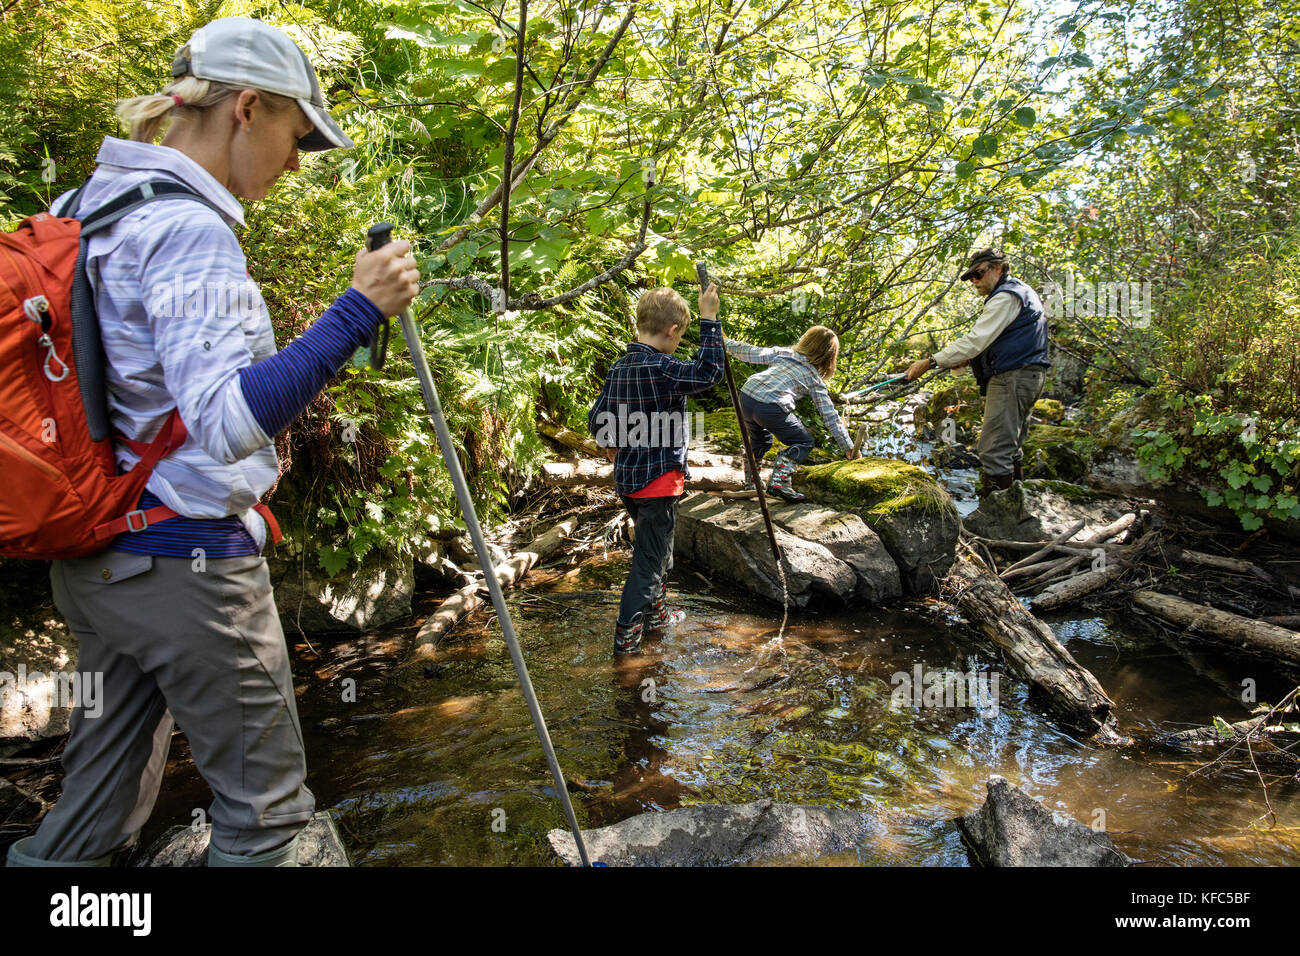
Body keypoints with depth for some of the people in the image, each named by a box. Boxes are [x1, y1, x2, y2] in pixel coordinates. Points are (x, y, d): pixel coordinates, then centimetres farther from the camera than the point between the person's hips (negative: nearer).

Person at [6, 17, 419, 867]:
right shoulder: (190, 230, -19)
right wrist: (357, 312, -30)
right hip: (185, 559, -9)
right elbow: (227, 421, -30)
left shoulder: (85, 205, 10)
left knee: (99, 803, 23)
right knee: (266, 805, 6)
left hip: (92, 553, 10)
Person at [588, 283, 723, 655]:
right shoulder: (661, 369, -20)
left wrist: (611, 445, 30)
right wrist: (709, 319, -19)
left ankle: (654, 612, 39)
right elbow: (708, 373, -25)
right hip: (658, 480, -8)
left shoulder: (618, 369, 5)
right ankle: (626, 634, 6)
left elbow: (596, 419, 11)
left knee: (657, 549, 25)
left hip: (627, 478, 9)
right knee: (650, 559, 2)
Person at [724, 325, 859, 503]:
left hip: (746, 396, 6)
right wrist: (848, 447, 23)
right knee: (803, 442, 14)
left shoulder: (782, 352, 23)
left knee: (760, 441, 32)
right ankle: (779, 481, -2)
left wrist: (726, 343, 30)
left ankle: (750, 485, 36)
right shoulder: (815, 379, 15)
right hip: (771, 408, -5)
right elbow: (830, 416, 17)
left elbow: (753, 354, 17)